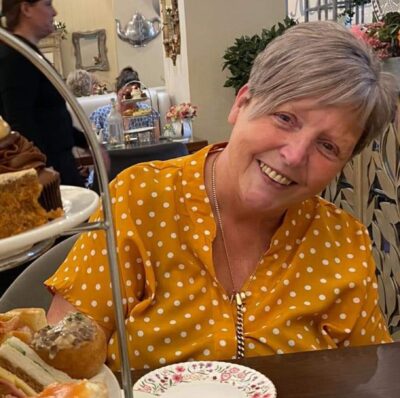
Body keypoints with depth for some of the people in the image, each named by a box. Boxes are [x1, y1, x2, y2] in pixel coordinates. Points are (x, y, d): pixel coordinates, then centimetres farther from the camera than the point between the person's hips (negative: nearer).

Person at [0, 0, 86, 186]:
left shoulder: (27, 53, 17)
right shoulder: (16, 54, -13)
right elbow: (21, 124, -21)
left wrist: (87, 143, 19)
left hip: (57, 160, 10)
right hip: (45, 166, -10)